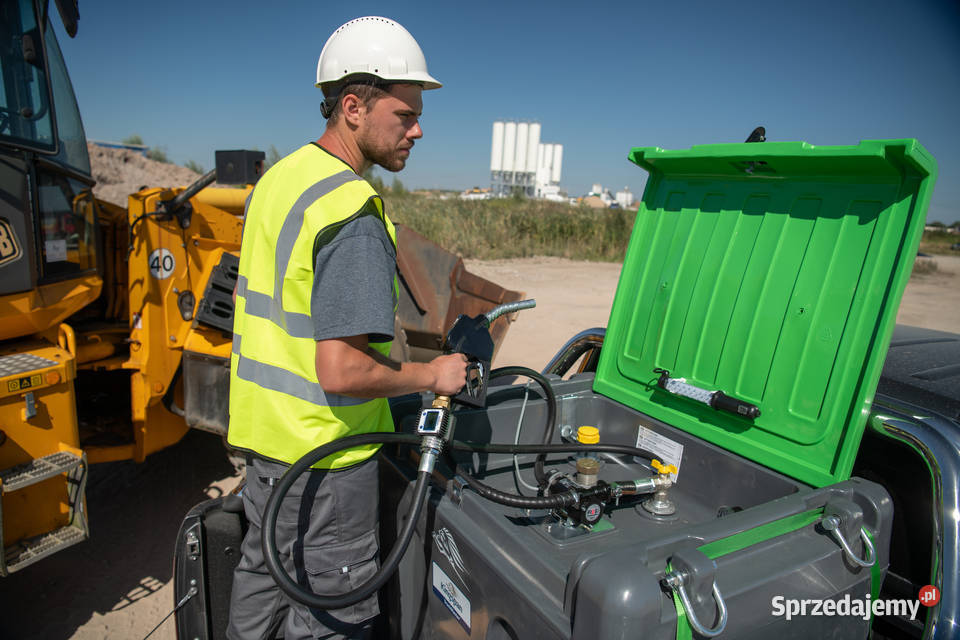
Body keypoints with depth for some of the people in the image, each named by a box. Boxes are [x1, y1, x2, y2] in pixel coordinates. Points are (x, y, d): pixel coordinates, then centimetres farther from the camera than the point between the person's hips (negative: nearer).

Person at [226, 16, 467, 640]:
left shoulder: (279, 177, 6)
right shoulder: (353, 214, -25)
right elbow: (341, 372, -30)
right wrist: (434, 374, -15)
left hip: (264, 430, 9)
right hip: (323, 450, -9)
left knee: (265, 573, 27)